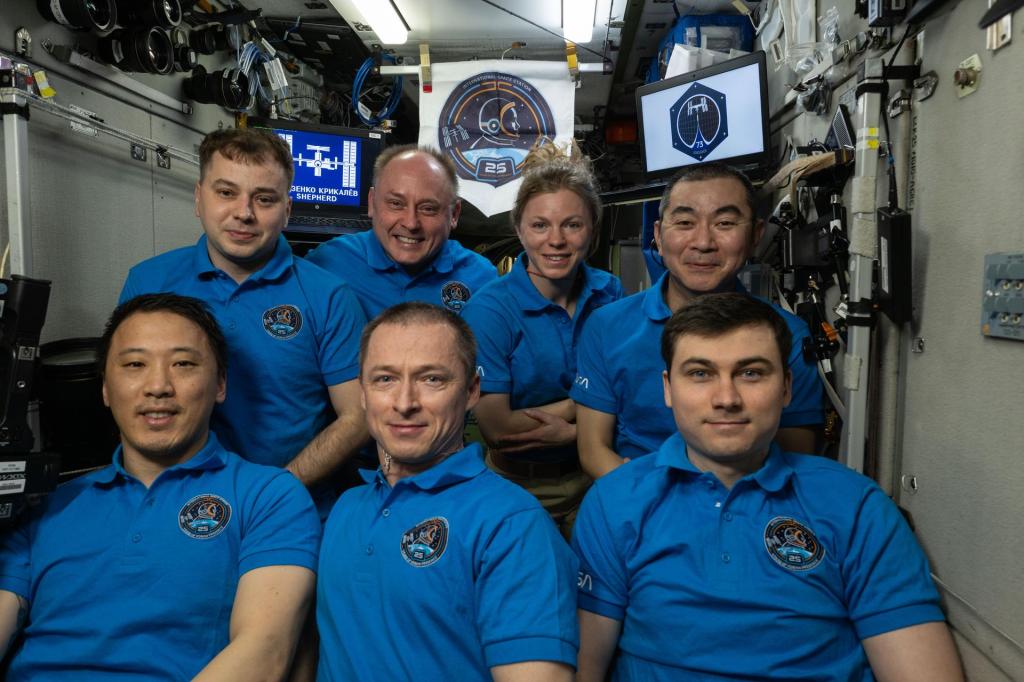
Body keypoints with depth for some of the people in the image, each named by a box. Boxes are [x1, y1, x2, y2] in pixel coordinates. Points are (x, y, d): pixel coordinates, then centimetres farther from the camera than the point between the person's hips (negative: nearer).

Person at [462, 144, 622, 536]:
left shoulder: (609, 294, -6)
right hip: (518, 485, -3)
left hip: (593, 477, 4)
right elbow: (495, 427, -22)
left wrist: (551, 413, -18)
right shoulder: (489, 309, -20)